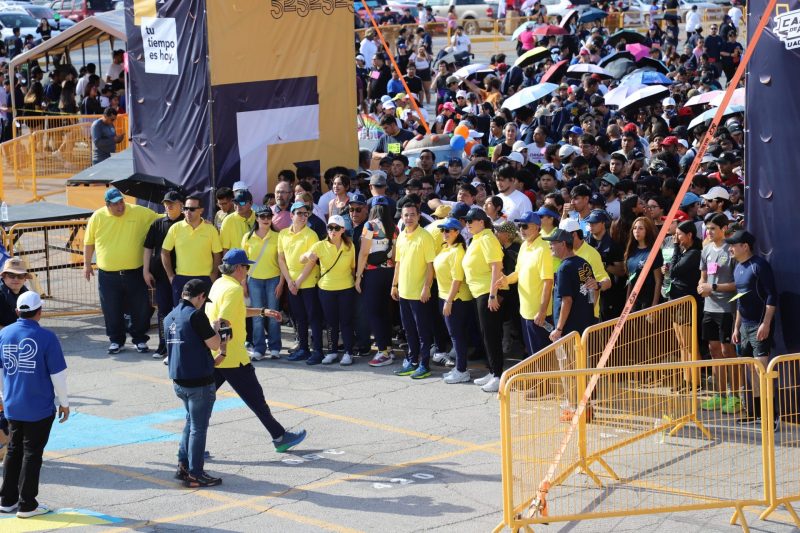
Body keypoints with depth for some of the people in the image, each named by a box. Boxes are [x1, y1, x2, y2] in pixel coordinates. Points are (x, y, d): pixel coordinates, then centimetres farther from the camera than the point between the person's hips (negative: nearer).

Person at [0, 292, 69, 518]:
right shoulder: (46, 337, -14)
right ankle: (26, 505, 7)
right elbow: (58, 374, -12)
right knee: (32, 454, 3)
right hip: (39, 408, -5)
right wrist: (64, 402, 0)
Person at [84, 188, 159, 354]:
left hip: (134, 273, 0)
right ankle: (116, 340, 23)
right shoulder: (97, 217, -1)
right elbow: (89, 242, 10)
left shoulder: (139, 213, -5)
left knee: (140, 309, 5)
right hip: (108, 275, 0)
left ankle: (140, 339, 22)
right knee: (112, 310, 7)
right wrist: (87, 264, 11)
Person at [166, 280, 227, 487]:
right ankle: (195, 475, 6)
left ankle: (183, 466, 24)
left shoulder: (169, 318, 10)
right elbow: (214, 344, -14)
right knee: (198, 427, 2)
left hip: (178, 380, 8)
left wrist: (212, 360, 22)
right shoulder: (196, 316, -16)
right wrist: (215, 328, 5)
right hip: (199, 381, -8)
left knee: (191, 421, 24)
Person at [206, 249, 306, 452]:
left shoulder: (219, 284, 13)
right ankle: (279, 437, 15)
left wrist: (262, 312, 29)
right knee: (255, 397, 4)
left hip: (212, 357, 9)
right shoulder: (234, 289, -17)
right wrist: (222, 350, -31)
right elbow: (223, 321, -28)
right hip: (232, 357, -9)